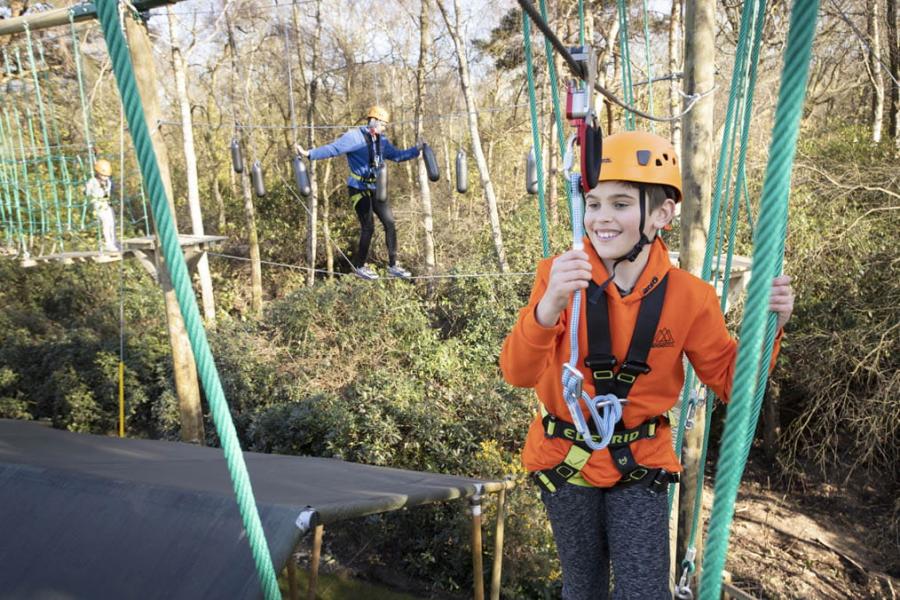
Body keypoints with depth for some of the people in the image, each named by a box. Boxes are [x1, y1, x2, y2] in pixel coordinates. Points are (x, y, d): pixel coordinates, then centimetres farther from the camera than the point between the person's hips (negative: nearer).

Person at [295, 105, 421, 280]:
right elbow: (332, 149, -19)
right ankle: (360, 266, 12)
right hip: (359, 188, -7)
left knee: (390, 223, 3)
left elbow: (397, 155, 19)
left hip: (376, 188, 7)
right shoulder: (354, 136, -12)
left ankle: (393, 265, 12)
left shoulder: (382, 141, 9)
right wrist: (309, 153, -28)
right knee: (368, 227, -7)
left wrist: (417, 149, 12)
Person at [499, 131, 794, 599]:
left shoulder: (687, 296, -13)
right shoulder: (561, 275, -18)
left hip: (640, 463, 0)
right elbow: (518, 374, -27)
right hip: (564, 457, 0)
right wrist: (547, 308, -47)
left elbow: (729, 380, -3)